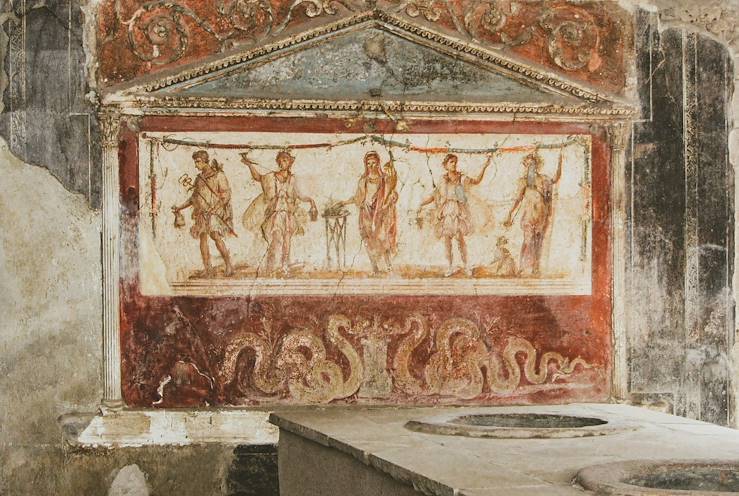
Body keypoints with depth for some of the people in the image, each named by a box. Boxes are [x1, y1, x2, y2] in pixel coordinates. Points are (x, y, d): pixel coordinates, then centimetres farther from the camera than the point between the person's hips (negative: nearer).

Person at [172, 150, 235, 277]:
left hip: (215, 212, -6)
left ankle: (229, 265, -16)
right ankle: (208, 270, -6)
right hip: (201, 213, 6)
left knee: (216, 236, -22)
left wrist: (215, 208, -19)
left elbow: (226, 195, -7)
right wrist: (180, 207, 20)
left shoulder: (218, 175, 0)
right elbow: (194, 197, 26)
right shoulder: (199, 178, 18)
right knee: (203, 238, -4)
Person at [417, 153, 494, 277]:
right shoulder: (442, 181, 7)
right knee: (447, 240, 2)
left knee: (460, 239, -6)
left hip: (458, 213, -2)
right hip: (446, 213, 2)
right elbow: (433, 196, 9)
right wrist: (422, 204, -3)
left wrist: (484, 167, -24)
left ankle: (465, 265, 7)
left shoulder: (462, 178, 1)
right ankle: (450, 267, 12)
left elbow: (476, 181, -11)